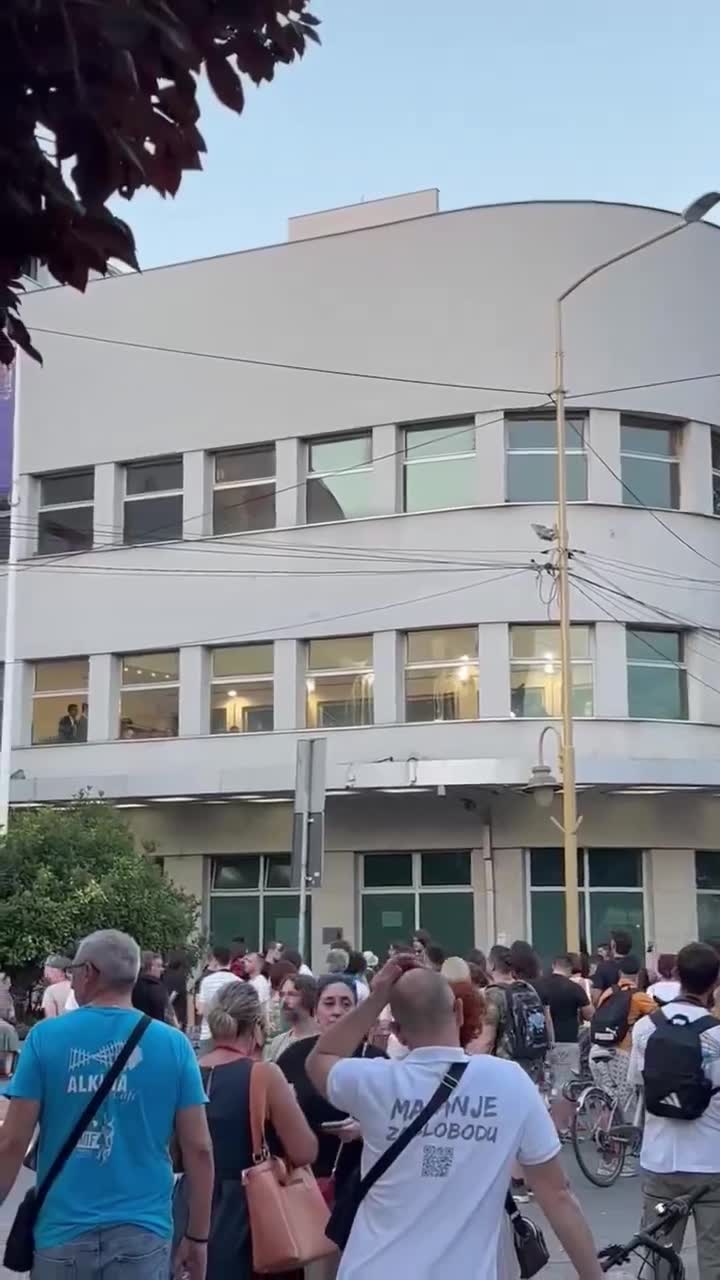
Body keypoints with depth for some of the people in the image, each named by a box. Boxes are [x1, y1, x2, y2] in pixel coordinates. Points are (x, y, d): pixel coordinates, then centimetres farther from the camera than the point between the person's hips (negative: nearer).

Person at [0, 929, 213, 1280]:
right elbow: (198, 1149, -2)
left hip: (64, 1231, 0)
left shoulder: (45, 1038, -5)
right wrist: (197, 1236, 8)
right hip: (142, 1231, 1)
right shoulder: (173, 1044, -2)